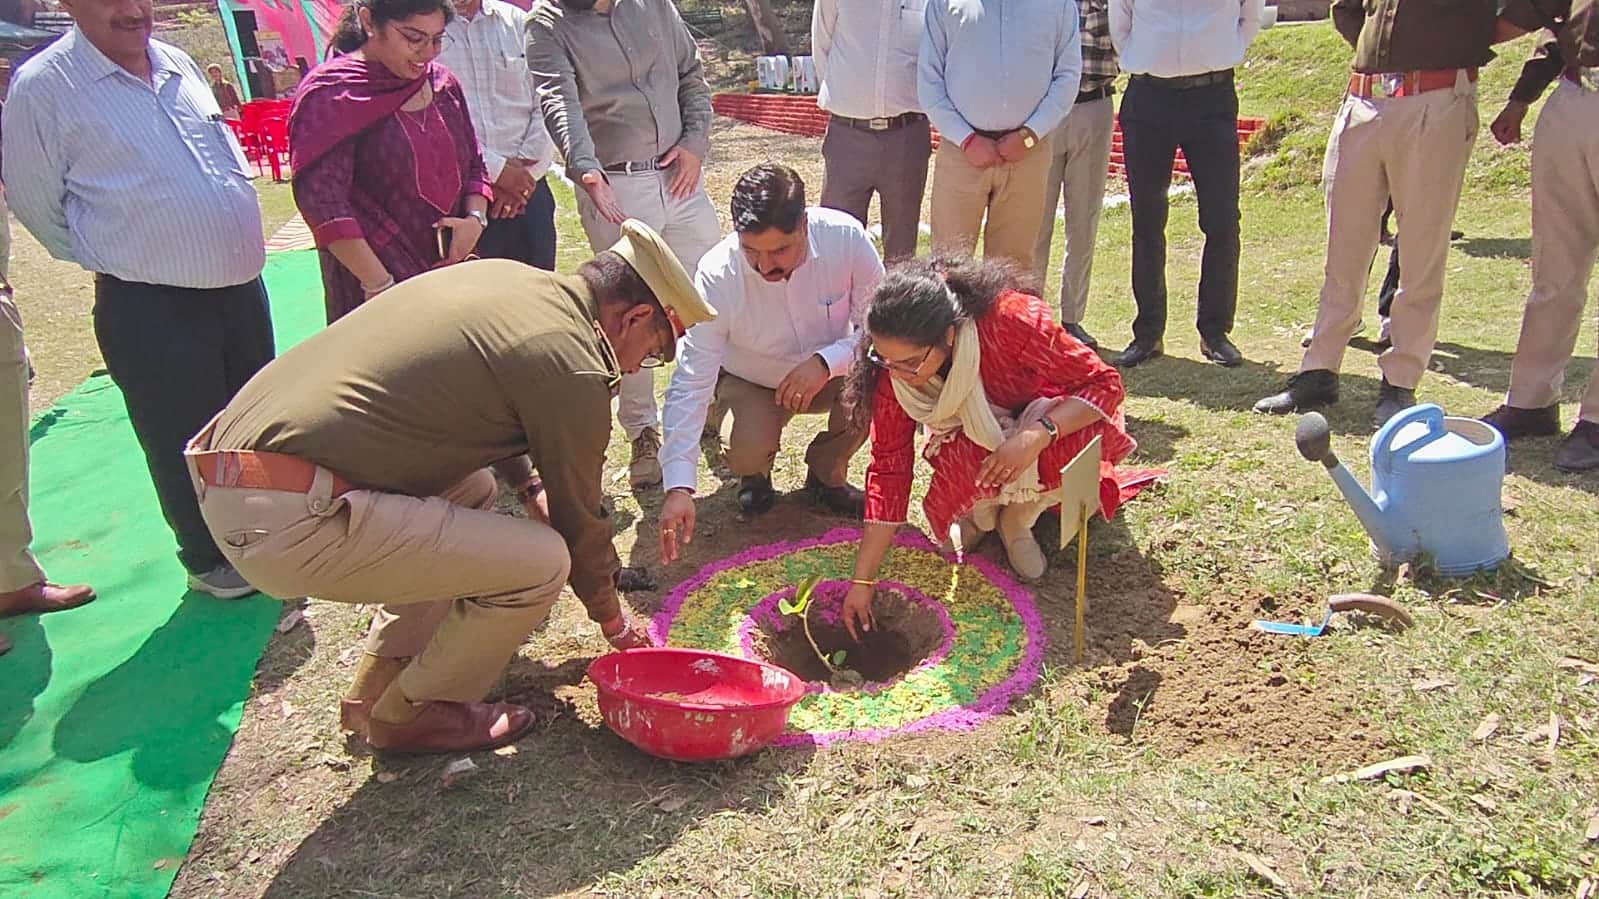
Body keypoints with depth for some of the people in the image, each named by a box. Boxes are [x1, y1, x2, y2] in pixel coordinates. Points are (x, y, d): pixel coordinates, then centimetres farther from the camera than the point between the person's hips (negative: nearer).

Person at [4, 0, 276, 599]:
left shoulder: (178, 64, 10)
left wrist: (230, 252, 13)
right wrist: (113, 259, 4)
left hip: (242, 286, 6)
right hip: (148, 307, -6)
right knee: (185, 442, 5)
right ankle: (209, 562, 24)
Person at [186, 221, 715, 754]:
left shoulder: (503, 274, 13)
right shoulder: (571, 367, -12)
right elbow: (577, 516, 1)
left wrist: (527, 483, 29)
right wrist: (613, 620, 18)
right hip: (288, 521, -10)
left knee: (469, 490, 26)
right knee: (539, 563, -8)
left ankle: (378, 685, 29)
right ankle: (408, 716, 14)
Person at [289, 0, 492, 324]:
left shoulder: (442, 84, 12)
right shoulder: (332, 95, -7)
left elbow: (473, 165, 19)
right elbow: (322, 201, -15)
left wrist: (476, 218, -3)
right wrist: (379, 284, -20)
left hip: (450, 272, 6)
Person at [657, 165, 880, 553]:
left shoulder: (847, 237, -27)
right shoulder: (717, 276, -30)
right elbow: (690, 384, -31)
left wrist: (826, 362, -38)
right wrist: (679, 487, -38)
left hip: (827, 375, 2)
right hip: (750, 383, -1)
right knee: (749, 448, -31)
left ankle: (827, 472, 2)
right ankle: (754, 474, 11)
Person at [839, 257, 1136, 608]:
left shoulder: (1012, 320, -36)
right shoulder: (893, 365, -25)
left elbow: (1105, 383, -27)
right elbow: (888, 467, -20)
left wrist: (1038, 433, -46)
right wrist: (862, 580, -22)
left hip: (1049, 419, -1)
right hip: (970, 441, 1)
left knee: (1094, 430, -35)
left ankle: (1018, 518, -6)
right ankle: (980, 512, 3)